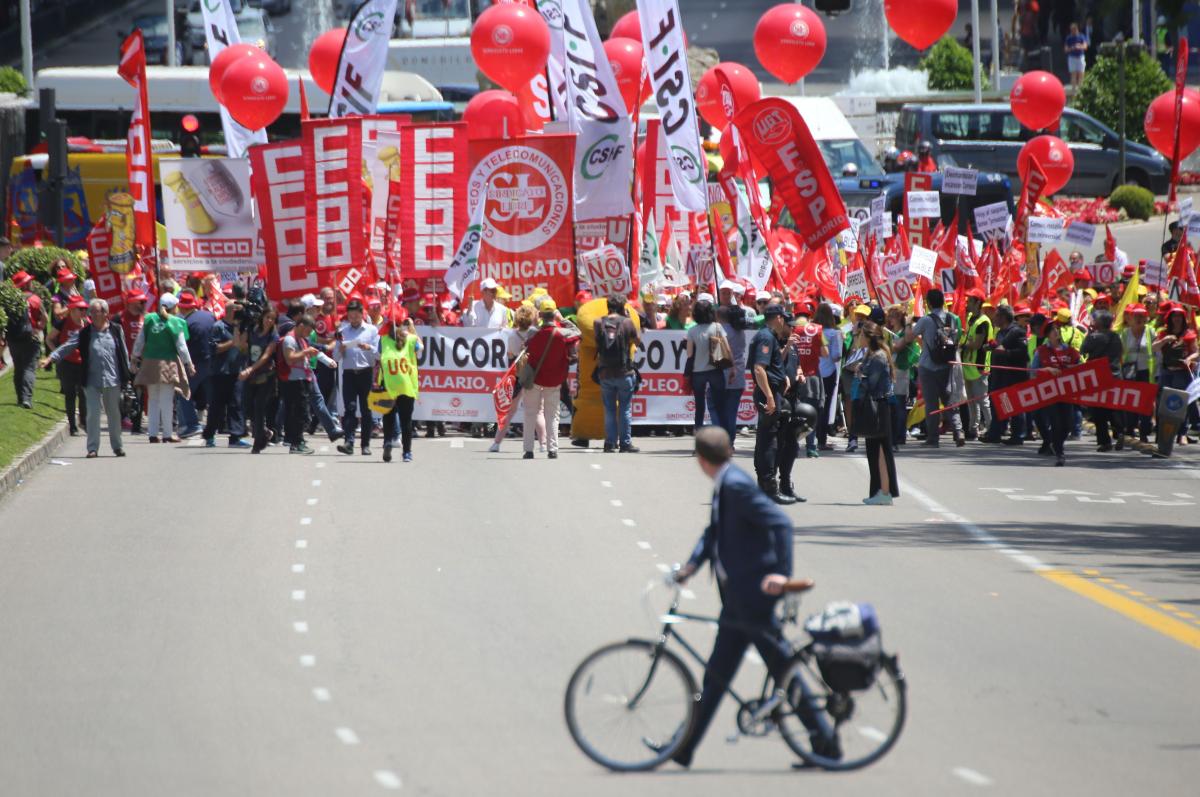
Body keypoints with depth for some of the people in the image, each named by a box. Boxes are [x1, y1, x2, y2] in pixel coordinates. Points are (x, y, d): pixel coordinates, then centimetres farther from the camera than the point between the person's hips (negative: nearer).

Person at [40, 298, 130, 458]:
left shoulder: (116, 331, 3)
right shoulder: (84, 333, 1)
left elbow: (124, 354, 8)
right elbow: (68, 346, -6)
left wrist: (125, 374, 8)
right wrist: (51, 358, -19)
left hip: (113, 380, 1)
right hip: (92, 382, -1)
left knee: (114, 414, 10)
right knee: (93, 414, -4)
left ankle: (117, 446, 23)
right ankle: (93, 448, 0)